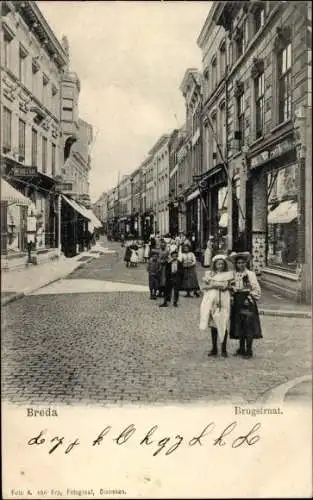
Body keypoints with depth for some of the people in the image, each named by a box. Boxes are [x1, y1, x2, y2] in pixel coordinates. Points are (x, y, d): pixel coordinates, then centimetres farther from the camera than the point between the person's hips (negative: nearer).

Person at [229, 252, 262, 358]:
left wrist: (250, 298, -13)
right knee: (239, 326, 10)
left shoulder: (250, 274, -4)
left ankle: (249, 350, 4)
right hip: (237, 302, 4)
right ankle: (241, 349, 21)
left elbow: (257, 290, -5)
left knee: (249, 326, -4)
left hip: (248, 302, -4)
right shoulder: (233, 275, 7)